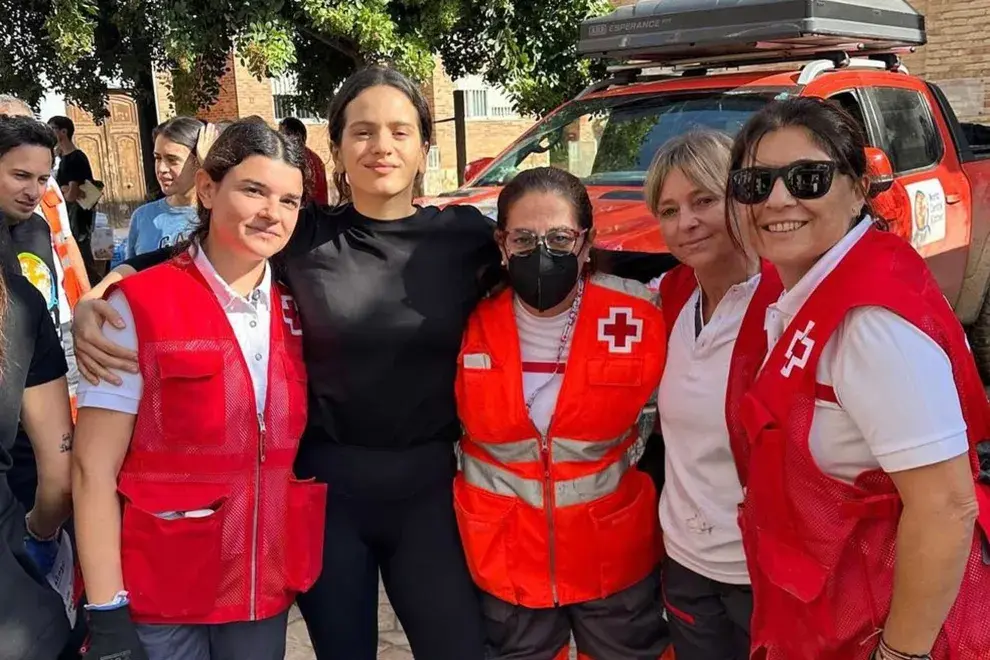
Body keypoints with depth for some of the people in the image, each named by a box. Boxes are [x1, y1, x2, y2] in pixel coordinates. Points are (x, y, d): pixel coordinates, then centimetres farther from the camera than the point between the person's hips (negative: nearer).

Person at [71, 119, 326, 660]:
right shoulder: (137, 307, -12)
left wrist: (303, 569, 9)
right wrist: (106, 612, -13)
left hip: (271, 589, 4)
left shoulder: (295, 310, 2)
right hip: (160, 598, -4)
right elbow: (94, 470, -11)